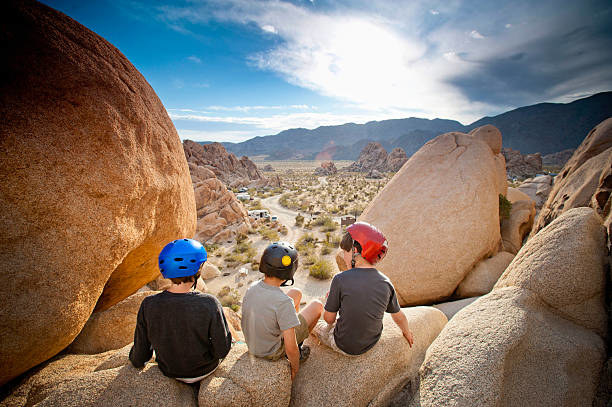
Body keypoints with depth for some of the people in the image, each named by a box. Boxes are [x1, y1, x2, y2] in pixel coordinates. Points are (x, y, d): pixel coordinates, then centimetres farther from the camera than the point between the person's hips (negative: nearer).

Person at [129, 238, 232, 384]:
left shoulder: (148, 305, -24)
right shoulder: (209, 305, -34)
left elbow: (139, 359, -9)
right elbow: (222, 350, -22)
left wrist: (135, 360, 13)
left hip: (168, 370, 3)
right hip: (205, 370, -2)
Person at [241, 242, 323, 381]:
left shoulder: (252, 287, -14)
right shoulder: (283, 302, -36)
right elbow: (290, 348, -29)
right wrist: (295, 369, -8)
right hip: (272, 352, -6)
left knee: (296, 293, 15)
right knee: (317, 305, 4)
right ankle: (299, 348, 20)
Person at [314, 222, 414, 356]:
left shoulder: (341, 279, -27)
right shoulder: (386, 283, -14)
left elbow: (329, 318, -15)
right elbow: (399, 317, 2)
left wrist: (332, 300, 6)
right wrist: (407, 333, 23)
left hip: (345, 347, -4)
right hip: (371, 344, 4)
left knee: (319, 326, 23)